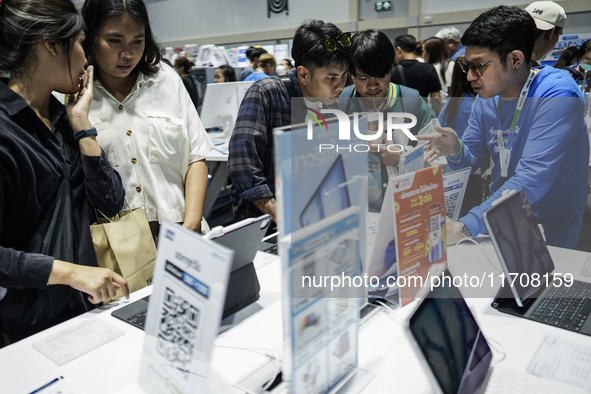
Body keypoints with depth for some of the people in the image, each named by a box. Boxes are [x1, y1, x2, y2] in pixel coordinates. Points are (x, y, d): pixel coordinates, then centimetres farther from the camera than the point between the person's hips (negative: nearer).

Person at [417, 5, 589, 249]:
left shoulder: (556, 95, -20)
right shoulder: (486, 96, 1)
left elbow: (532, 180, -30)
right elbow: (471, 159, 9)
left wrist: (465, 228, -39)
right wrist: (455, 151, -16)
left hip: (548, 233, -5)